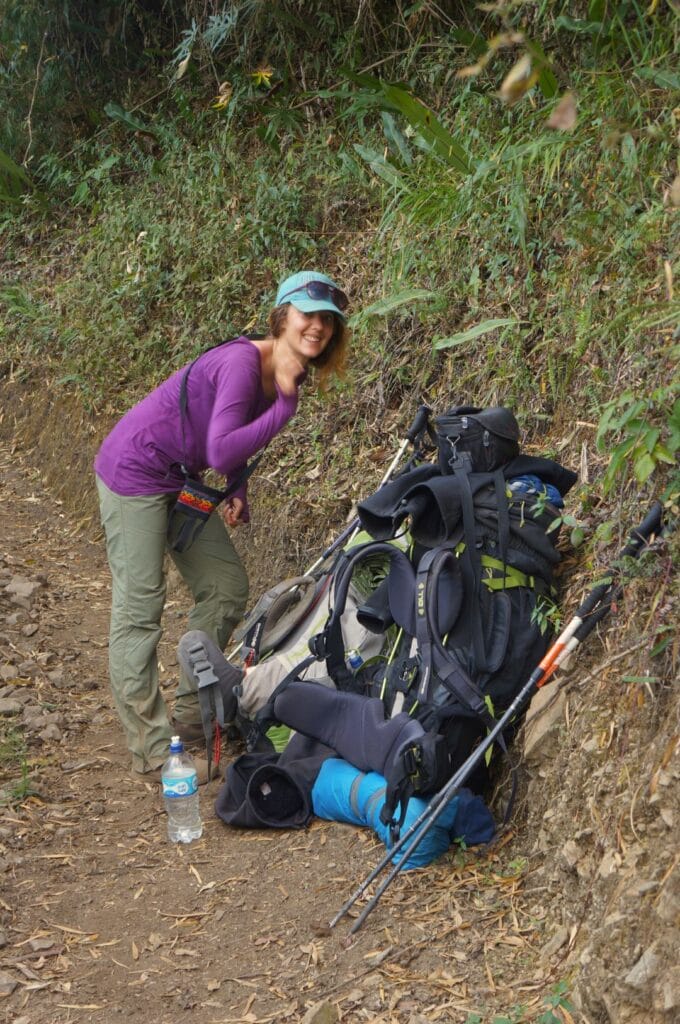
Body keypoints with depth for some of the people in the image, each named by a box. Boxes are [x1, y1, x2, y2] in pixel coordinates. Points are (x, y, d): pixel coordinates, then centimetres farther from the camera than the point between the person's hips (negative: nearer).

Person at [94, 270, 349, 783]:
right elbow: (221, 452, -32)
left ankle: (192, 715, 24)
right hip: (136, 471, -10)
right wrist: (286, 404, -30)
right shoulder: (242, 363, -26)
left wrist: (238, 496, 0)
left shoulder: (289, 372, 1)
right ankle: (152, 752, -4)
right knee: (139, 610, -7)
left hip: (181, 479, 10)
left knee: (228, 586, 11)